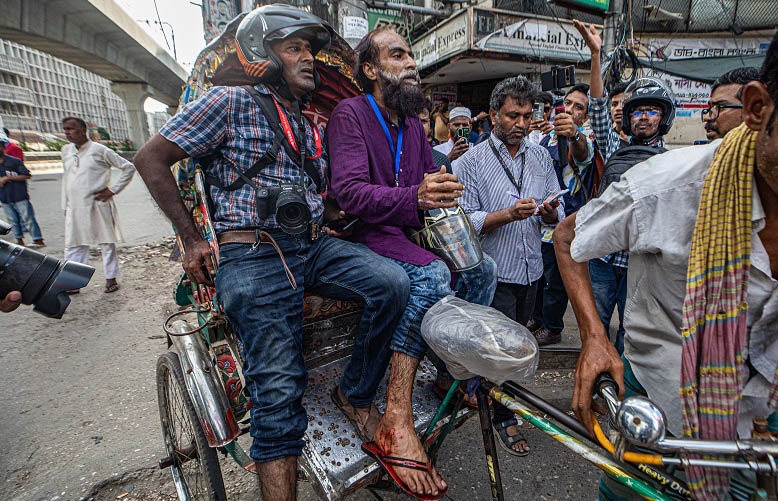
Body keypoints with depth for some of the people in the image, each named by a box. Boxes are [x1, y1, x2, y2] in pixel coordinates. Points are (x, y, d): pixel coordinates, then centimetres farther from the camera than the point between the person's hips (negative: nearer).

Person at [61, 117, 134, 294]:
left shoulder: (100, 150, -4)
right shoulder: (66, 150, 13)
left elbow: (128, 167, -2)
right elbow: (66, 178, 22)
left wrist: (113, 190, -6)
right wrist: (65, 205, 18)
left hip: (99, 206, -5)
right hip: (75, 208, 5)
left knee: (107, 244, 4)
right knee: (73, 246, 6)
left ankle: (111, 279, 15)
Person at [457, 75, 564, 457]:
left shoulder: (540, 156, 8)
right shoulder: (473, 161, -7)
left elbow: (558, 215, 7)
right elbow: (465, 221, -14)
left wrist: (549, 212, -15)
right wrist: (509, 214, -26)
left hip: (531, 270, 5)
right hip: (495, 273, -5)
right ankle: (505, 418, 27)